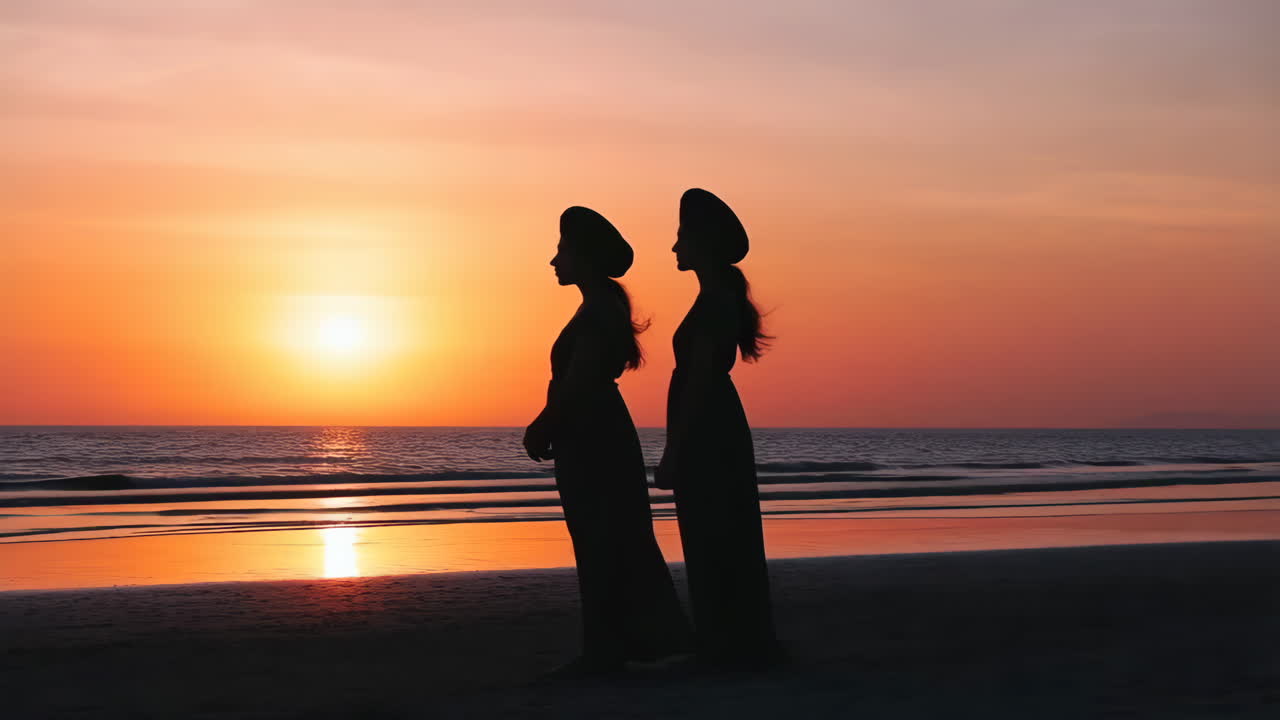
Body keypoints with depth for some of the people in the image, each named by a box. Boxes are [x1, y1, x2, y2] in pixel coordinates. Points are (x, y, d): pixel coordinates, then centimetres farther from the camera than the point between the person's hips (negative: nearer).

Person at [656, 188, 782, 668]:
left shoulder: (714, 301, -15)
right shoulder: (721, 298, 15)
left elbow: (698, 380, -19)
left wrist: (672, 453, -19)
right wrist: (676, 448, 21)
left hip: (706, 435, -10)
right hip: (715, 432, 10)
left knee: (714, 541, -4)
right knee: (721, 541, 12)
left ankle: (732, 647, 1)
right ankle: (737, 645, 18)